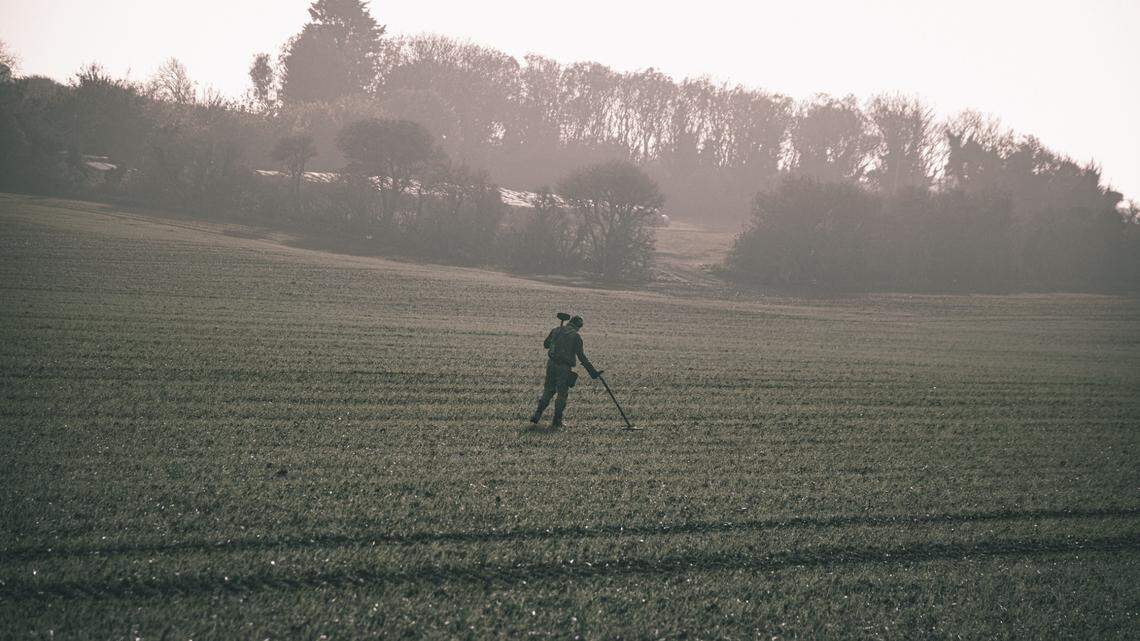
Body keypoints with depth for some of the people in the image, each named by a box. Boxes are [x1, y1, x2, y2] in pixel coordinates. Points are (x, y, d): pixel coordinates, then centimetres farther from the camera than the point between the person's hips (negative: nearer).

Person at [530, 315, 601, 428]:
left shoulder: (556, 330, 6)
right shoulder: (576, 336, -8)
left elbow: (545, 344, 18)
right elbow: (581, 356, -10)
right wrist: (592, 371, -7)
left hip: (551, 363, 4)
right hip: (564, 367, -4)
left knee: (548, 390, 16)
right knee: (562, 394, 6)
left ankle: (537, 414, 6)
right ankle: (556, 421, 8)